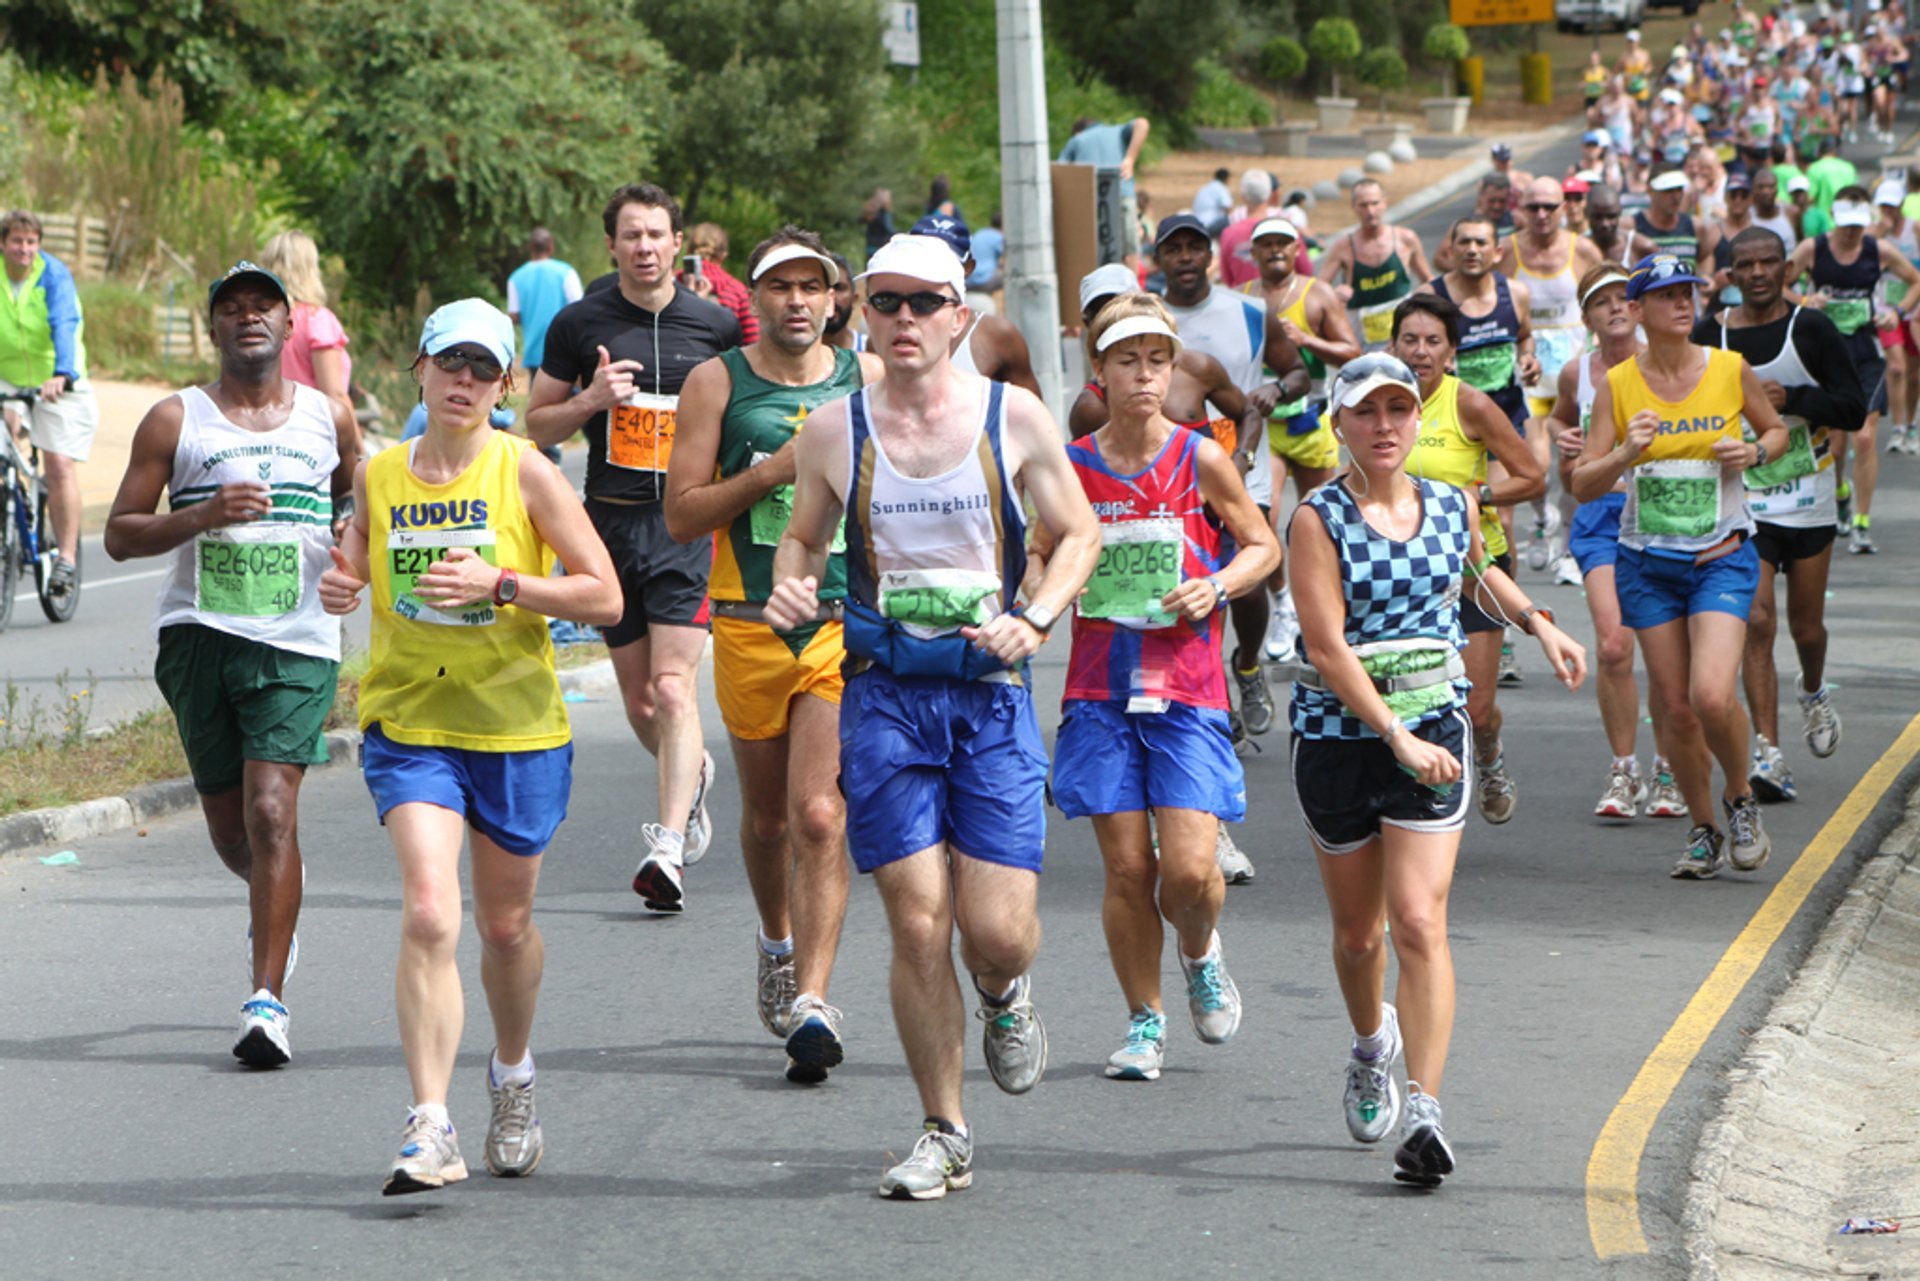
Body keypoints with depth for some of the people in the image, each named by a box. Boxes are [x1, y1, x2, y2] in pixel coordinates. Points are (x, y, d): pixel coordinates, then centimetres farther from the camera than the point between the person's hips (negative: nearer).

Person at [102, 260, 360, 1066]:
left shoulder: (328, 420, 9)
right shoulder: (175, 421, 4)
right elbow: (120, 535, 1)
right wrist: (201, 516, -15)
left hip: (296, 643, -1)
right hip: (198, 635, 1)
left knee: (271, 812, -15)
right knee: (229, 825, 9)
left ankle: (267, 1000, -17)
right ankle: (272, 902, 44)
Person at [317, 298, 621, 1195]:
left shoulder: (525, 472, -6)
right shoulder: (378, 476, 2)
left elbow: (604, 596, -8)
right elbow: (359, 559, 19)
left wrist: (501, 584, -20)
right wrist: (337, 587, -4)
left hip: (518, 726, 0)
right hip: (408, 724, 0)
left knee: (505, 923, 14)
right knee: (428, 915, -18)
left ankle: (512, 1076, 43)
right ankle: (429, 1129, -18)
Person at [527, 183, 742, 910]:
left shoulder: (718, 326, 4)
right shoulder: (580, 324, 5)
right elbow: (536, 426, 10)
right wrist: (591, 400, -10)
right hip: (611, 522, 2)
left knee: (673, 687, -15)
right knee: (639, 701, 9)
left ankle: (668, 846, -20)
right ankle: (692, 774, 41)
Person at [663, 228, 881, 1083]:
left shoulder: (868, 380, 6)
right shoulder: (718, 383, 2)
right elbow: (681, 515, -3)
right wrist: (768, 474, -15)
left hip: (847, 625, -1)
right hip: (749, 625, 1)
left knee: (821, 817, -13)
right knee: (766, 815, 15)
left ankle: (811, 1002, -15)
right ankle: (778, 940, 43)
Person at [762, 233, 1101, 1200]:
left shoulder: (1014, 418, 1)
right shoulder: (833, 431, 3)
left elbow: (1077, 534, 9)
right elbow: (802, 538, 17)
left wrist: (1035, 619, -9)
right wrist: (790, 586, -6)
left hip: (992, 693, 0)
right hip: (886, 693, 1)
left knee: (997, 930, -7)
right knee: (918, 925, -3)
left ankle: (1004, 996, 31)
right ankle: (943, 1134, 12)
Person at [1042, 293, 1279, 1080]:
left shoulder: (1200, 461, -2)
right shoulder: (1070, 467, 2)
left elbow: (1264, 547, 10)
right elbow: (1039, 560, 16)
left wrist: (1217, 586, -8)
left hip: (1188, 690, -1)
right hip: (1101, 688, 1)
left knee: (1189, 872, -11)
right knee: (1126, 868, -1)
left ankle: (1201, 955, 23)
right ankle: (1145, 1022, 17)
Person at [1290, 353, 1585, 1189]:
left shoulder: (1453, 507, 5)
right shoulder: (1318, 520, -8)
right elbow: (1328, 650, -15)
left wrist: (1537, 623, 16)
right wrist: (1396, 736, -23)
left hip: (1434, 732, 1)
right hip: (1339, 737, -1)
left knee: (1419, 923, -13)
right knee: (1358, 930, 13)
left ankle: (1423, 1112, -19)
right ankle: (1372, 1046, 45)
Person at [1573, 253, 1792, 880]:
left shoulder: (1731, 370, -3)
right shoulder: (1616, 385, -3)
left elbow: (1776, 430, 15)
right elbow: (1583, 484, -2)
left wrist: (1755, 453, -7)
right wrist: (1626, 453, -21)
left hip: (1723, 557, -1)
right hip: (1648, 563, 2)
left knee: (1712, 697, -19)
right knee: (1677, 708, 3)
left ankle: (1740, 799, 10)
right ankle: (1704, 832, 24)